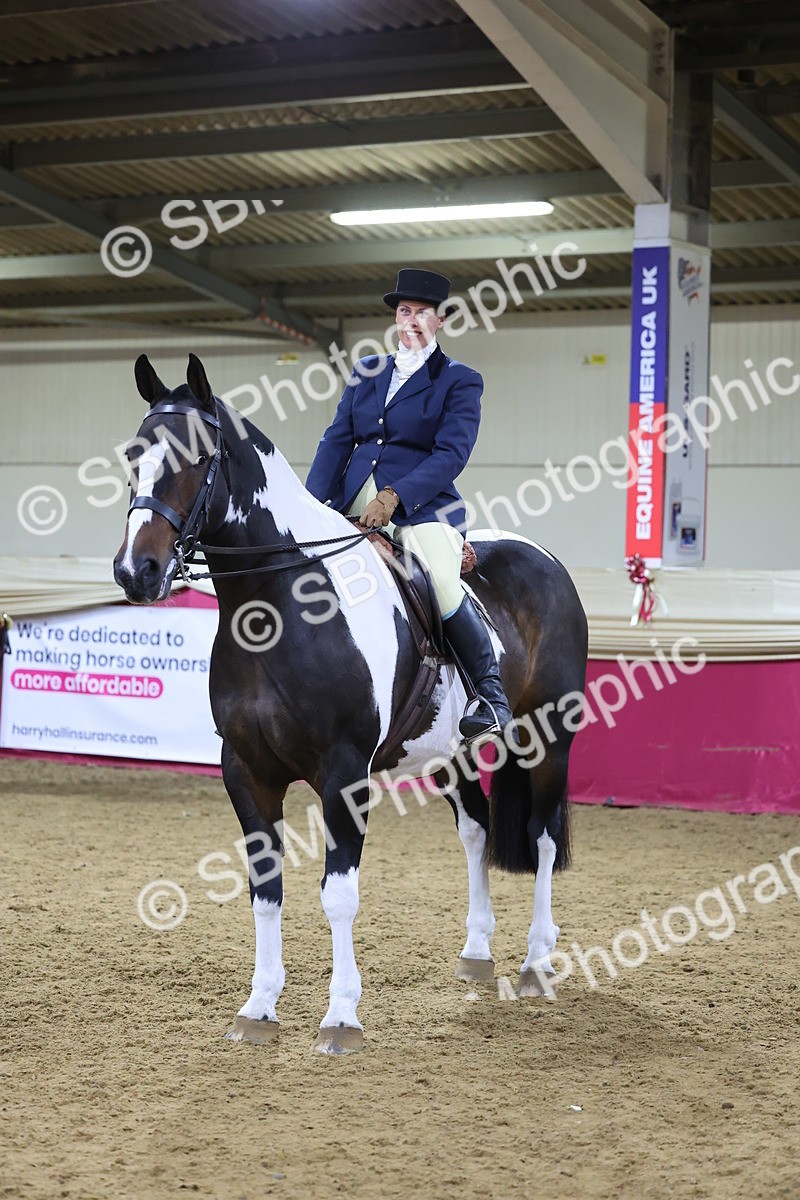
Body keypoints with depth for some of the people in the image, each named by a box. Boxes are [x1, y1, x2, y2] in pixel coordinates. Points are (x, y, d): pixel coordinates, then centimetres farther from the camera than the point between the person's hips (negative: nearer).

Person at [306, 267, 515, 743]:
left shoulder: (460, 381, 3)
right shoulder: (367, 373, 18)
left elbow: (451, 454, -8)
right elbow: (337, 440, 11)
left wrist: (394, 497, -21)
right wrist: (313, 503, -5)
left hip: (422, 506, -5)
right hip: (354, 506, 5)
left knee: (444, 588, -29)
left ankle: (492, 694, -12)